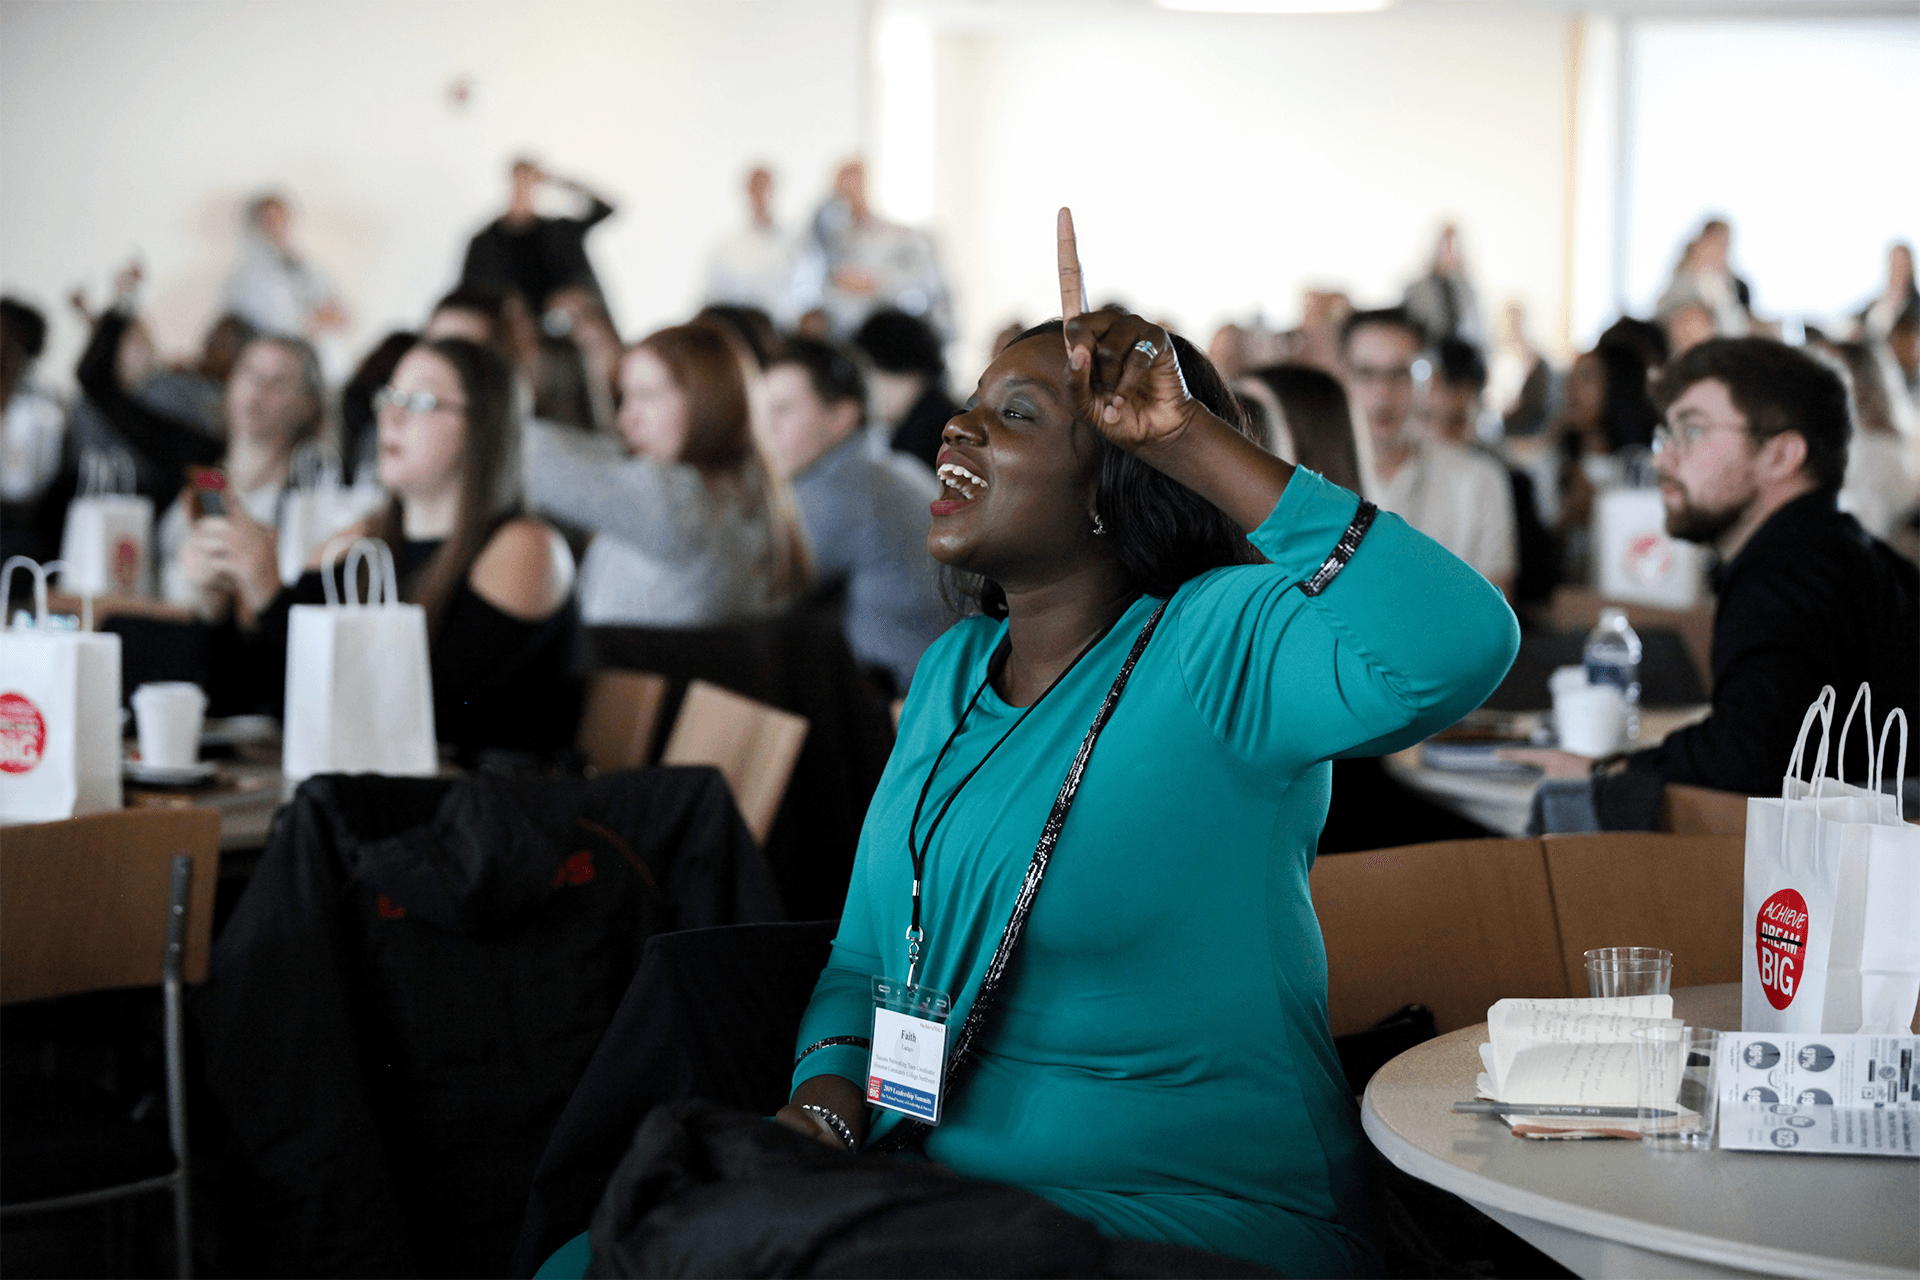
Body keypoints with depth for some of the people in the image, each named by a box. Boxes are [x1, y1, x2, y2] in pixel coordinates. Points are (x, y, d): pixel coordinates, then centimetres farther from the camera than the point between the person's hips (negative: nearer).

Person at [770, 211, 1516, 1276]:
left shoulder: (1215, 648, -11)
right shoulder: (950, 673, 13)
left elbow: (1457, 646, -32)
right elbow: (866, 957, 18)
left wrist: (1192, 439, -26)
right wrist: (824, 1104, -4)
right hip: (925, 1190, 7)